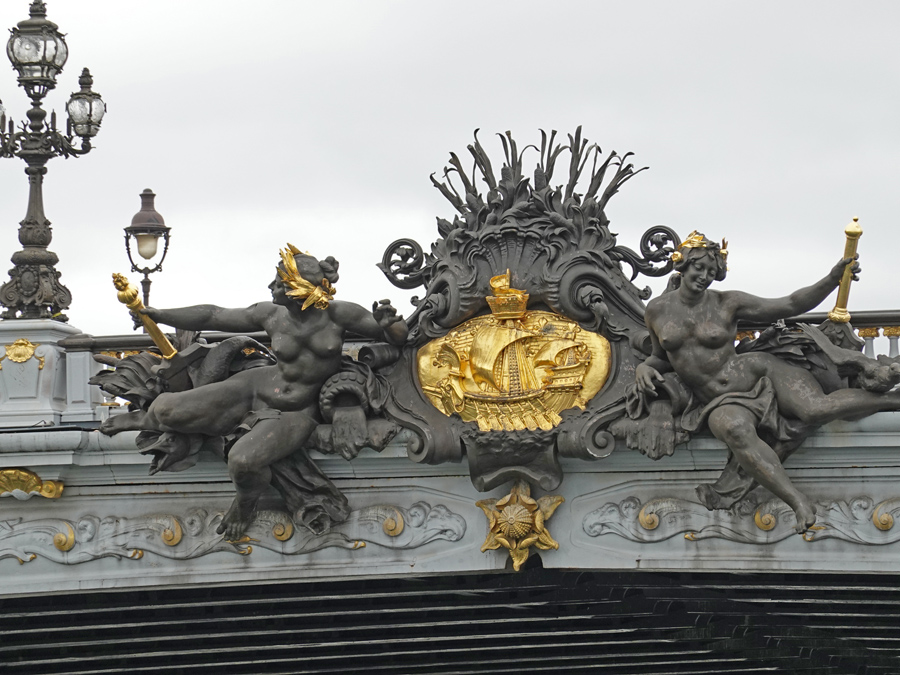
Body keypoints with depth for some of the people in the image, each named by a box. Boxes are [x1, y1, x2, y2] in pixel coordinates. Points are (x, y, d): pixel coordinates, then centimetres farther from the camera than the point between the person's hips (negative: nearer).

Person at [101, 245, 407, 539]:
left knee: (243, 460, -34)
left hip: (297, 413, -3)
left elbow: (398, 338, -9)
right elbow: (213, 316, 3)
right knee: (169, 410, -10)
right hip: (261, 384, 3)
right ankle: (148, 419, 31)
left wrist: (389, 324, -34)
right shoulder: (271, 315, -9)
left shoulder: (338, 314, -17)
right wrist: (159, 315, 8)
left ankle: (247, 499, 4)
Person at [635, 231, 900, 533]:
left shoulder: (726, 303, 0)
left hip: (756, 372, 0)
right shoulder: (657, 310, 7)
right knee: (734, 428, -38)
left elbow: (790, 305, -1)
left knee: (815, 409, -29)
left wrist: (833, 279, -14)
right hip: (721, 401, 0)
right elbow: (662, 357, 23)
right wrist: (644, 368, -1)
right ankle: (798, 502, -43)